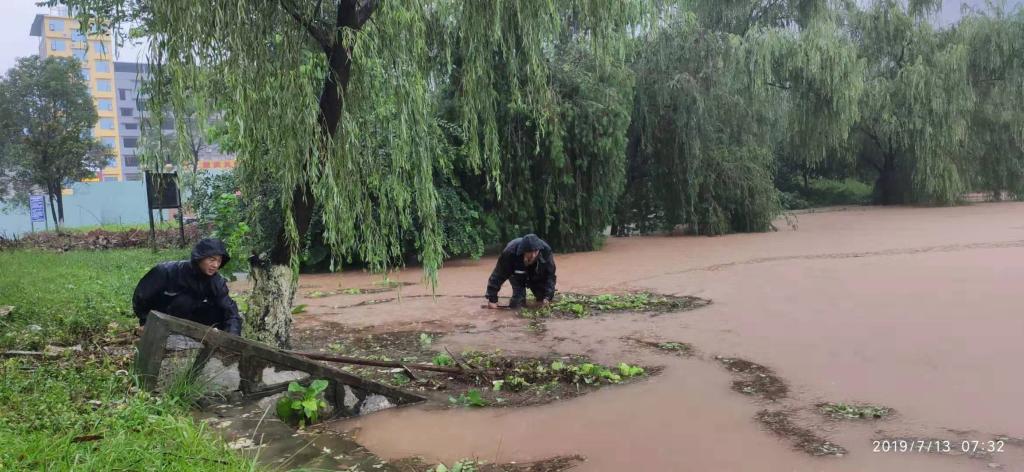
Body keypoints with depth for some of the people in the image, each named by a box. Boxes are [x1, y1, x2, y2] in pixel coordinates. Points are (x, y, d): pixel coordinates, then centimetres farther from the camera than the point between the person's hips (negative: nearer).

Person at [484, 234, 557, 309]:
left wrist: (548, 296, -35)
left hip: (536, 277, 2)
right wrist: (492, 299, -30)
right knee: (517, 304, -17)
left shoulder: (546, 250, -35)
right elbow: (499, 275, -32)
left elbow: (550, 275, -25)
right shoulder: (510, 252, -40)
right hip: (517, 277, -2)